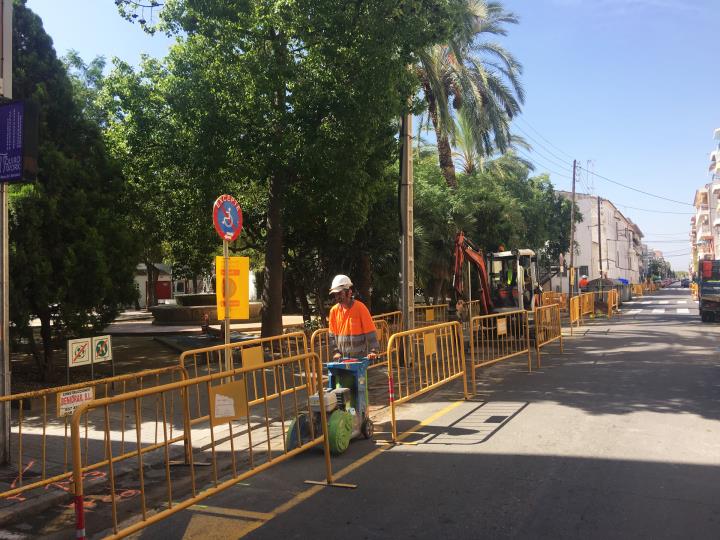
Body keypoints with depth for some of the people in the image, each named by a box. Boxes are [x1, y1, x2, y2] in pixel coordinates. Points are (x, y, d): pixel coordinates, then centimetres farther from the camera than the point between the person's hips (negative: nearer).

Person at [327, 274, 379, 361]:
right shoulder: (334, 310, 4)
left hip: (359, 357, -4)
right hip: (342, 358, 4)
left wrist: (373, 351, -16)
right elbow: (332, 335, 10)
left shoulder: (360, 307, -8)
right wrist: (336, 352, 0)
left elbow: (370, 331, -9)